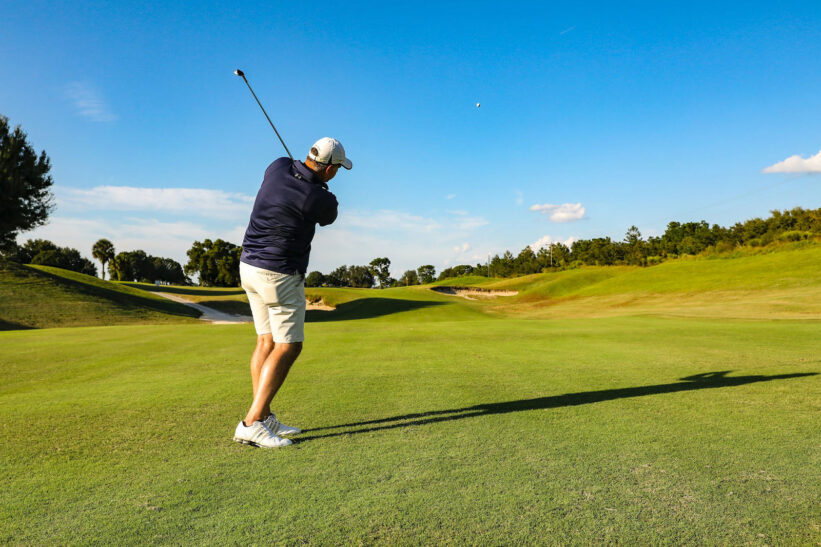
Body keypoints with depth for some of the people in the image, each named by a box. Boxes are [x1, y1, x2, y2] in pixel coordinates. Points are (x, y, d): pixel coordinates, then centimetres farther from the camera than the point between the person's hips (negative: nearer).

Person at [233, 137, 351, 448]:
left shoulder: (279, 167, 0)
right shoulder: (323, 200, -16)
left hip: (250, 265, 8)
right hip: (280, 274, -8)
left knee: (267, 341, 11)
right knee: (288, 347, -4)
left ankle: (264, 418, 15)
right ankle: (251, 424, -7)